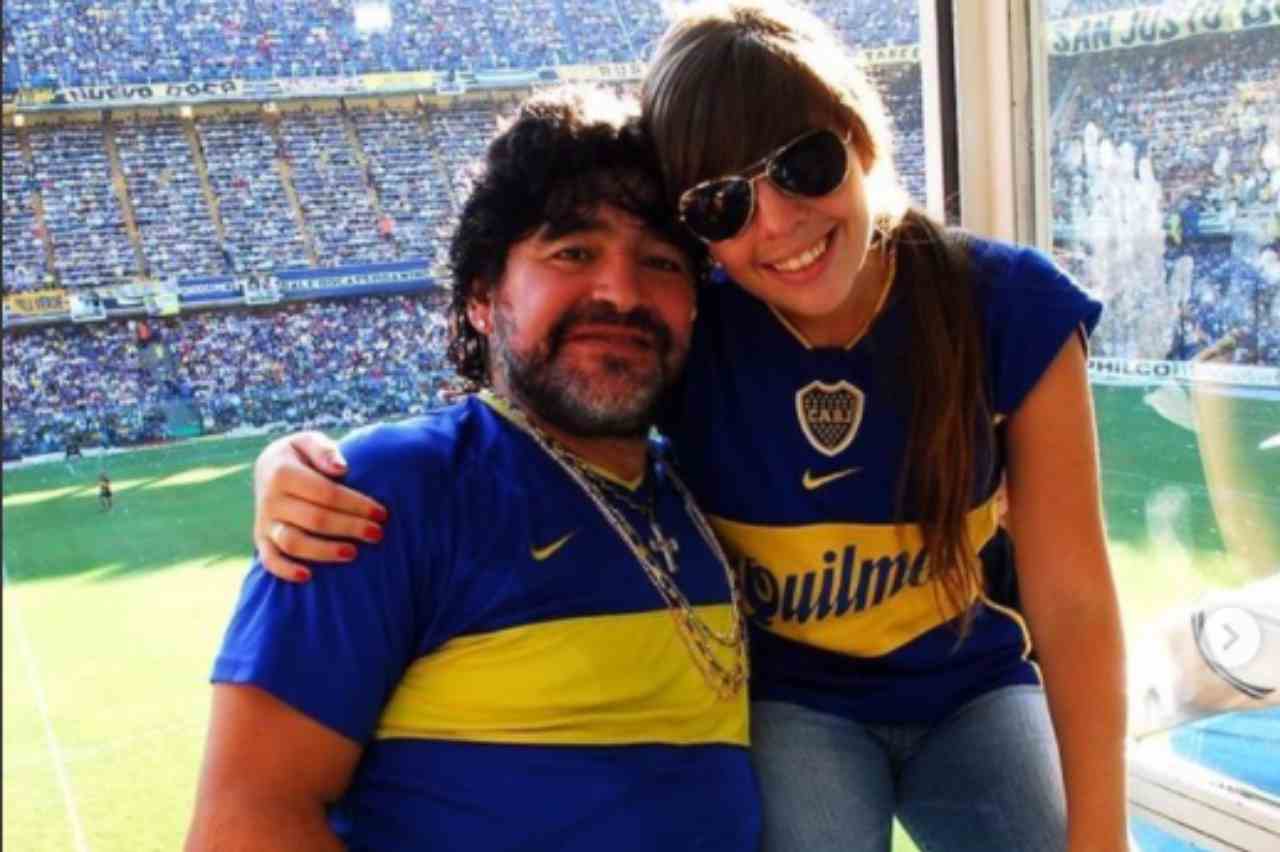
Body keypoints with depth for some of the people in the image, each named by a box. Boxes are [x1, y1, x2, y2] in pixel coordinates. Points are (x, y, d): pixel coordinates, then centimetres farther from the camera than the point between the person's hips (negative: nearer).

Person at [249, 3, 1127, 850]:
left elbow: (1072, 599, -17)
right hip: (787, 697, -1)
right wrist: (304, 471, -35)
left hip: (974, 687, 1)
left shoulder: (1008, 307, -21)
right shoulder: (679, 332, -22)